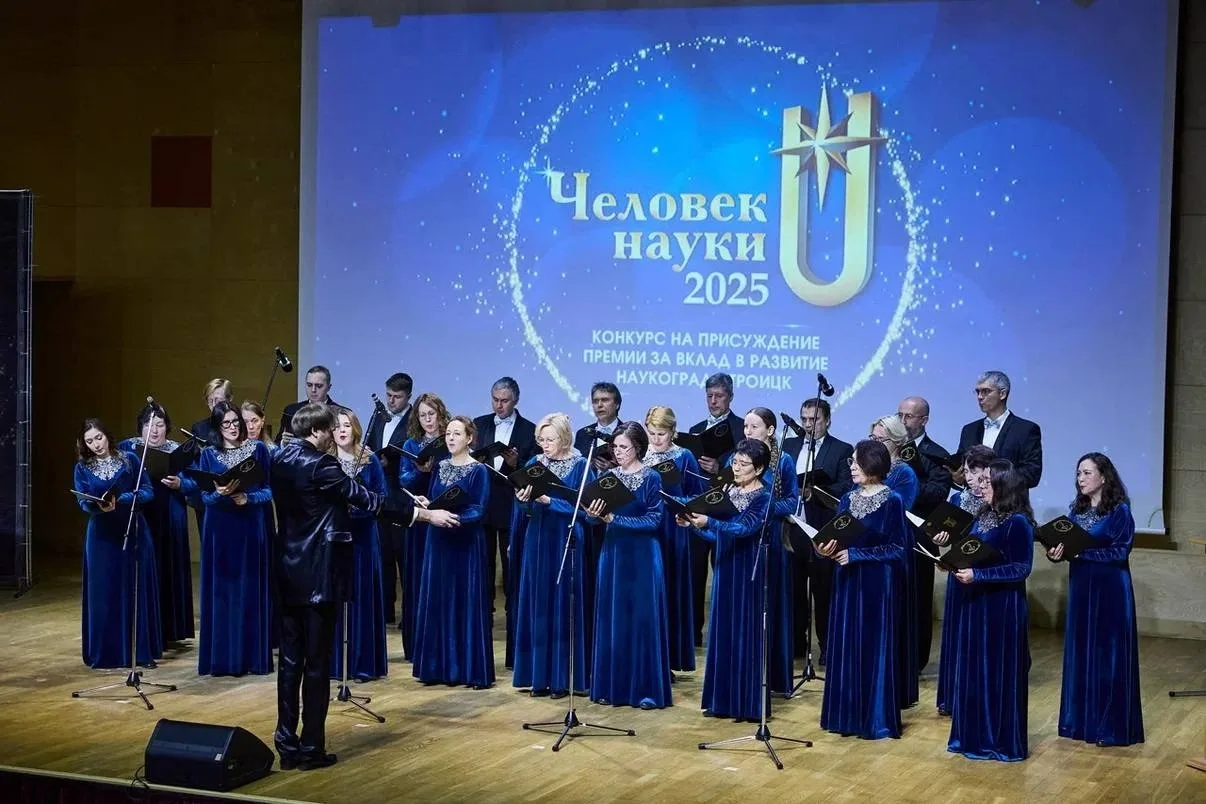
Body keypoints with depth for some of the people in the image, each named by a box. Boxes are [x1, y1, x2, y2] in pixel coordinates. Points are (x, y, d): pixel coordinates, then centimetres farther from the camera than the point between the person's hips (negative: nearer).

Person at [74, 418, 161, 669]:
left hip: (133, 532, -1)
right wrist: (100, 507, -26)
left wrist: (121, 500, -18)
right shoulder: (83, 468, 4)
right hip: (101, 536, 1)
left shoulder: (129, 460, 1)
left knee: (137, 590, 1)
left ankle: (144, 651, 7)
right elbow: (83, 502, -5)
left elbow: (148, 491, -3)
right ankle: (105, 654, 7)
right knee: (103, 593, 1)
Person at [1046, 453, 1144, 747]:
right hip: (1080, 587, 6)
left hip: (1110, 590, -6)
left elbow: (1119, 551, -15)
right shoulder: (1076, 510, 10)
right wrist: (1057, 553, -12)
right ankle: (1081, 720, 17)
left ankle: (1111, 726, 2)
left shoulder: (1119, 511, -9)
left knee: (1109, 655, -3)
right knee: (1080, 653, 9)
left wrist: (1081, 551, -22)